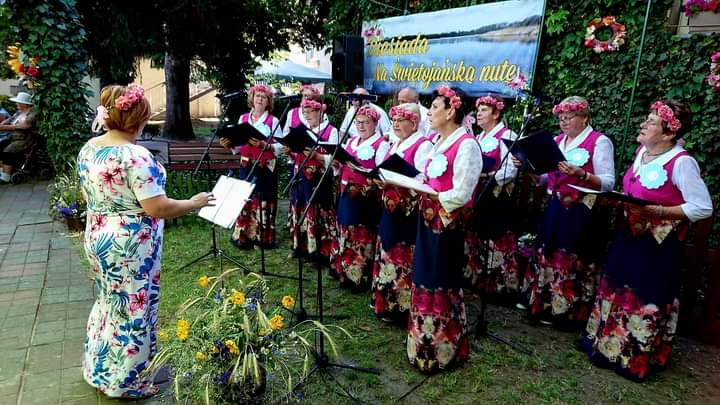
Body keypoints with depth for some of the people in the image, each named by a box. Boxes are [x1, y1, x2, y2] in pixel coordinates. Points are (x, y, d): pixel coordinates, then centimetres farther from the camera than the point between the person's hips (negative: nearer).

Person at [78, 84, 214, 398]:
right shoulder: (135, 157, -24)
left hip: (97, 239, 9)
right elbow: (157, 209, -25)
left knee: (109, 303, 25)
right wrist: (195, 203, -12)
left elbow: (88, 195, 14)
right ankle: (126, 382, 25)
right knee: (132, 310, 8)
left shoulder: (87, 150, 2)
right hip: (130, 246, -8)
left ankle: (100, 369, 42)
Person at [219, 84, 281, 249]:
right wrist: (228, 144, -7)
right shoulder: (243, 118, 10)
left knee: (263, 201, -2)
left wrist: (262, 145, -23)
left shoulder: (273, 121, -2)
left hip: (265, 168, -3)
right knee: (244, 200, 3)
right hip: (246, 166, 3)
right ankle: (243, 237, 13)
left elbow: (279, 148, -9)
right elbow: (238, 147, 12)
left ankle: (263, 237, 10)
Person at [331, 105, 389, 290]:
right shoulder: (350, 142, 16)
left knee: (363, 236, -3)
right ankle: (346, 273, 25)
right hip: (347, 195, 7)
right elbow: (341, 168, 21)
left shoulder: (381, 145, -6)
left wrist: (360, 169, -26)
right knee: (345, 233, 12)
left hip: (366, 198, -7)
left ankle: (362, 277, 8)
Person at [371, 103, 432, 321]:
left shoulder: (423, 145, -10)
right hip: (390, 208, 9)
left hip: (409, 212, -9)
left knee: (404, 259, -4)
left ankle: (404, 306, 9)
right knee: (388, 254, 14)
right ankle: (387, 302, 27)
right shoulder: (394, 145, 17)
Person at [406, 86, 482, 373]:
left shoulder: (466, 145, -17)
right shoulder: (439, 142, 11)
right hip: (429, 220, 9)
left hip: (448, 224, -9)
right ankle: (425, 339, 34)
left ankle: (442, 348, 21)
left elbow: (460, 195, -22)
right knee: (426, 281, 17)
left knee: (442, 284, 3)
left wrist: (427, 194, -17)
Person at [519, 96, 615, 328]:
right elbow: (545, 177, 17)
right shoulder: (557, 141, 12)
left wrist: (581, 174, -27)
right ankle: (546, 307, 23)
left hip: (583, 212, -6)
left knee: (574, 262, -1)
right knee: (548, 257, 9)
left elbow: (608, 183, -12)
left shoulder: (600, 141, -6)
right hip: (556, 209, 6)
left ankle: (571, 314, 14)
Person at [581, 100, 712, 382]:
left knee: (645, 299, 4)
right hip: (631, 234, 8)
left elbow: (703, 208, -19)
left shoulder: (682, 162, -20)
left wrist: (656, 212, -24)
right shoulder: (642, 152, 4)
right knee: (617, 289, 17)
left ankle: (635, 359, 22)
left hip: (659, 244, -8)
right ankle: (606, 345, 34)